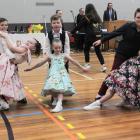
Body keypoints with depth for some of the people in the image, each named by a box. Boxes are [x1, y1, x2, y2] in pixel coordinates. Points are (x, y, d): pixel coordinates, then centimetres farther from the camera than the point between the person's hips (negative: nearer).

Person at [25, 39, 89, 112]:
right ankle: (55, 99, 21)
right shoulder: (50, 57, 10)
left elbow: (74, 62, 6)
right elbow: (40, 63, 17)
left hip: (61, 75, -2)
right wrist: (31, 68, 21)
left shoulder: (64, 56, 6)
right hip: (53, 75, 2)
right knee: (52, 88, -10)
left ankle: (59, 105, -29)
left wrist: (82, 68, 4)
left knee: (60, 89, -19)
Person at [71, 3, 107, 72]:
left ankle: (87, 64, 15)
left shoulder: (86, 17, -1)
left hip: (89, 36, -5)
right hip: (97, 35, 5)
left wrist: (72, 32, 9)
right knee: (98, 51, 9)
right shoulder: (96, 17, 14)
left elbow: (79, 26, 2)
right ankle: (103, 65, 0)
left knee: (86, 50, 14)